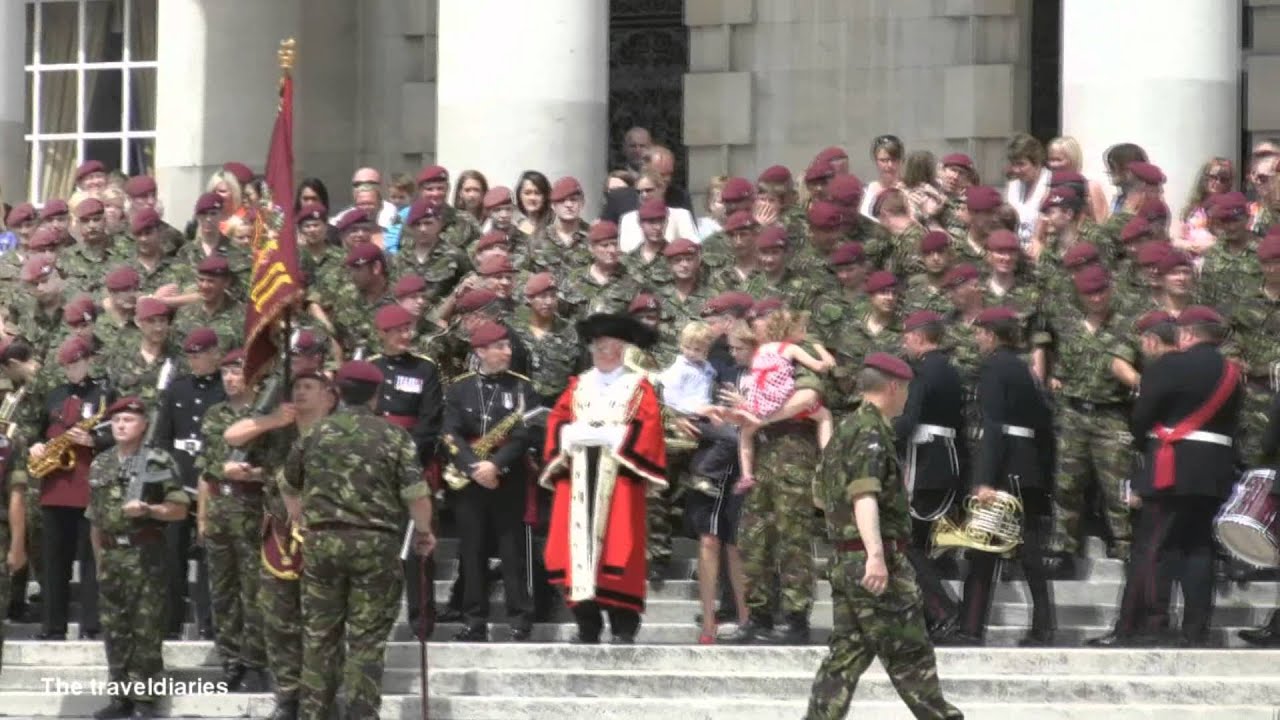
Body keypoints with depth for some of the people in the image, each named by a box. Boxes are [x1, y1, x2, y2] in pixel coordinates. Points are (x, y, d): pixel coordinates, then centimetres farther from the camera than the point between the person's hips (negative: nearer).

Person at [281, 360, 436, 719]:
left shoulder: (315, 433, 6)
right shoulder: (392, 436, -4)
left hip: (322, 541, 3)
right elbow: (416, 493, -9)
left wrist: (303, 520, 32)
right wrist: (423, 531, 7)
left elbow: (288, 486, 18)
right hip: (376, 543, -3)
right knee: (367, 639, 2)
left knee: (320, 633, 12)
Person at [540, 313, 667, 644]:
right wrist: (574, 435, -9)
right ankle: (587, 625, 0)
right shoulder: (578, 386, 19)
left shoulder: (639, 388, 8)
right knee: (579, 542, -3)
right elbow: (556, 423, 10)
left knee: (616, 546, -9)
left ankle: (623, 626, -7)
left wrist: (613, 437, -14)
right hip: (578, 479, 3)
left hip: (618, 478, -3)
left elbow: (647, 429, -4)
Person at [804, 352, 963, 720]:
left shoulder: (845, 430, 15)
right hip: (878, 564, -9)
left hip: (844, 561, 9)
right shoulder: (871, 432, -14)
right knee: (909, 652, 0)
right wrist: (876, 555, -39)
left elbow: (821, 493, 26)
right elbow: (864, 495, -28)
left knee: (847, 653, 8)